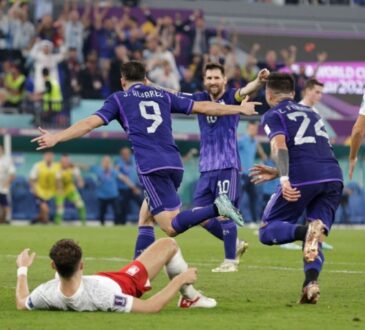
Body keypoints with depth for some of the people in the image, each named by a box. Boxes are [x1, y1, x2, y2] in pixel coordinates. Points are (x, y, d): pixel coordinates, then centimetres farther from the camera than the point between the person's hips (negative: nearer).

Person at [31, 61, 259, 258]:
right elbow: (202, 107, 23)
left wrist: (56, 138, 1)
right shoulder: (162, 96, 23)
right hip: (175, 164, 5)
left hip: (151, 167, -5)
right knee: (145, 217, 22)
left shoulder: (119, 99, 12)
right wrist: (239, 109, 33)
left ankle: (216, 209, -36)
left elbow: (91, 123, 0)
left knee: (172, 227, -12)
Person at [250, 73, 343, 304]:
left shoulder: (273, 116, 11)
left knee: (268, 232, 5)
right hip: (334, 176, 5)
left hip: (302, 179, -5)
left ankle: (307, 231, -27)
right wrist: (277, 172, 42)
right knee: (314, 241, 12)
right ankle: (311, 282, -19)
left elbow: (280, 146, -8)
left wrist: (284, 179, -22)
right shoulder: (311, 113, 31)